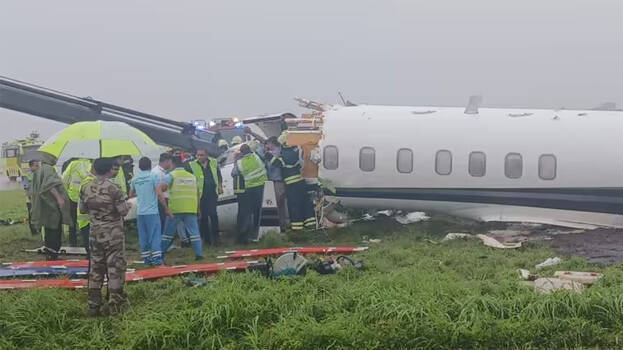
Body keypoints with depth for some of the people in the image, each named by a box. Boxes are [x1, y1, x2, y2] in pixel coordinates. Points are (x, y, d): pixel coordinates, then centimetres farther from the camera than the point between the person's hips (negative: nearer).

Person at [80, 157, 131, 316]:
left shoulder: (86, 188, 0)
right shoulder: (113, 189, -16)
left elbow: (82, 209, 10)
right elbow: (123, 211, -15)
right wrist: (128, 205, 5)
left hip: (95, 233, 5)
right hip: (113, 234, -5)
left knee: (95, 268, 12)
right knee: (115, 267, 4)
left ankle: (93, 305, 16)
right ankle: (114, 305, 7)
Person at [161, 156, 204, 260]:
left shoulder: (171, 175, 1)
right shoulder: (192, 176, 16)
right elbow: (197, 193, 17)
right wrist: (198, 209, 21)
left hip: (175, 209, -3)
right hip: (191, 209, 3)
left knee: (168, 233, 9)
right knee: (194, 232, 3)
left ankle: (161, 253, 16)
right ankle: (199, 253, -5)